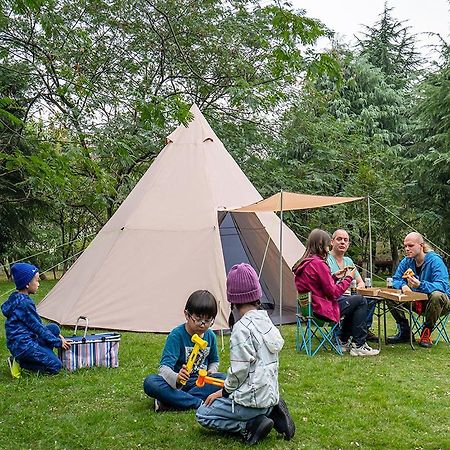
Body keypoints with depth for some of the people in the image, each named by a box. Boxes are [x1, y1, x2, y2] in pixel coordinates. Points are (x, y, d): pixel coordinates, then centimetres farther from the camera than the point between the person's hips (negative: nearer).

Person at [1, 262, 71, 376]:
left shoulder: (16, 299, 11)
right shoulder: (24, 303, -20)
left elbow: (36, 324, 18)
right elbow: (37, 327, -15)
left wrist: (57, 337, 17)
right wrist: (58, 342, -5)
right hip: (23, 345, -10)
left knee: (54, 328, 11)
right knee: (56, 366, -9)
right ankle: (19, 362, -6)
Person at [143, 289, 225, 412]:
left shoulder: (210, 336, 0)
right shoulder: (177, 335, -16)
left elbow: (214, 361, 20)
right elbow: (165, 367, -25)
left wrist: (211, 371, -5)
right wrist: (176, 378, -48)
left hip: (199, 382, 4)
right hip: (176, 383, -4)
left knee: (223, 379, -26)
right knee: (150, 382, -32)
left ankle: (170, 404, -28)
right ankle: (200, 403, -34)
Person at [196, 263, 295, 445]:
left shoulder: (242, 328, -20)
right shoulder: (266, 320, 6)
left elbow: (239, 370, -20)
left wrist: (224, 392, -1)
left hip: (252, 399, -8)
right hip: (271, 394, 8)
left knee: (203, 414, 9)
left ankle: (250, 425, -6)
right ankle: (271, 413, 9)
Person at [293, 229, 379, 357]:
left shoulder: (304, 263, 9)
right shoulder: (318, 264, -20)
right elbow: (333, 293, -18)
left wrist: (335, 276, 11)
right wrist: (348, 278, -7)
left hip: (309, 307, 10)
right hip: (323, 309, -10)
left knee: (350, 300, 26)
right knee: (360, 301, 2)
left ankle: (344, 341, 29)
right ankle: (358, 346, 5)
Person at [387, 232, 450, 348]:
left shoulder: (435, 261, -19)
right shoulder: (406, 261, 0)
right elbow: (396, 279, 2)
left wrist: (420, 285, -47)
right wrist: (403, 285, -23)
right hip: (417, 301, 5)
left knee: (436, 295, -40)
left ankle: (426, 333, -19)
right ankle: (404, 331, -1)